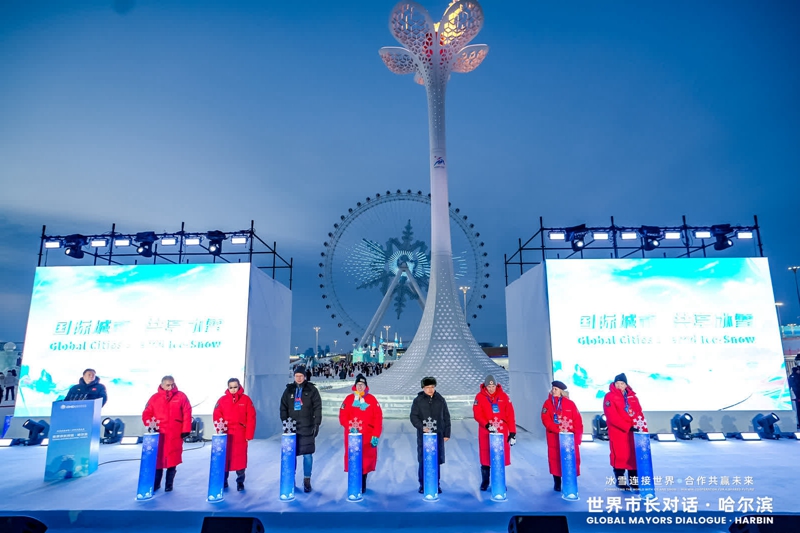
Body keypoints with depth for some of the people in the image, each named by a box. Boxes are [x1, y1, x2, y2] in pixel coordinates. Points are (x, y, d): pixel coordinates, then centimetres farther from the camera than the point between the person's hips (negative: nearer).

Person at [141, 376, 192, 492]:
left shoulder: (181, 396, 2)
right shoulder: (155, 398, 6)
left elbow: (187, 414, -1)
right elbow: (146, 414, 5)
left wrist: (186, 430, -6)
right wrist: (150, 425, -12)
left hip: (175, 434, -1)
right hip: (159, 434, 1)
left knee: (172, 460, 6)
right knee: (157, 460, 4)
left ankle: (169, 484, 20)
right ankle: (156, 484, 20)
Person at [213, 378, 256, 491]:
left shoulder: (246, 399, -1)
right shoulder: (222, 400, 3)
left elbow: (251, 418, -3)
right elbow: (217, 416, 0)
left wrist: (249, 434, -7)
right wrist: (220, 430, -13)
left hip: (240, 435, -1)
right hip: (226, 434, 1)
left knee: (240, 459, 5)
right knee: (224, 458, 7)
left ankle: (240, 482, 17)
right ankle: (223, 481, 23)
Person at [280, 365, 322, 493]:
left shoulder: (312, 390, 1)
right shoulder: (289, 390, 8)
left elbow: (317, 408, -2)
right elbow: (283, 408, 9)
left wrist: (316, 424, -8)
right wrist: (285, 422, 0)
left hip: (307, 428, -2)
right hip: (292, 428, 2)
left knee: (307, 455, 0)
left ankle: (307, 480, 11)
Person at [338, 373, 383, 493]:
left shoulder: (371, 399, 2)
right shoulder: (349, 399, 5)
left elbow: (378, 418, 0)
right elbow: (342, 416, 3)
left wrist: (376, 435, -7)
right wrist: (350, 426, -13)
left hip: (367, 437, 0)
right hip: (352, 436, 1)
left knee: (366, 460, 1)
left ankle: (362, 485, 17)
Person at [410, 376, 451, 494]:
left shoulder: (440, 400, 6)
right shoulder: (418, 400, 0)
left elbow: (446, 417, 9)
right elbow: (413, 416, -3)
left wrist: (447, 433, 7)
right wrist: (421, 427, -19)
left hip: (438, 435, 1)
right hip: (423, 435, -1)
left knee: (437, 461, 6)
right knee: (423, 461, 2)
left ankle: (436, 484, 19)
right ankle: (423, 485, 14)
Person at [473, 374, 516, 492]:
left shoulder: (503, 396, 2)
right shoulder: (479, 397, -2)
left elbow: (510, 415, 2)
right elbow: (477, 414, -9)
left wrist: (512, 432, -2)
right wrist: (487, 425, -24)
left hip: (502, 432, 1)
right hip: (486, 432, -1)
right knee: (485, 459, 6)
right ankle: (485, 483, 21)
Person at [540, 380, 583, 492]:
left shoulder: (570, 403, 0)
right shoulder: (548, 403, 1)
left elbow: (578, 421, 0)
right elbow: (546, 420, -8)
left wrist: (577, 436, -8)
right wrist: (558, 430, -19)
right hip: (554, 437, 0)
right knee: (555, 459, 5)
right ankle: (557, 484, 18)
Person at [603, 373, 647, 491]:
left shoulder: (632, 396, 10)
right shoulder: (610, 397, -7)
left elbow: (639, 413, 11)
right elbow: (612, 417, -16)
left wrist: (643, 429, 2)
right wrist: (628, 427, -20)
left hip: (633, 432, 5)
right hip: (618, 432, -5)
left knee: (634, 456, 8)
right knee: (620, 456, -1)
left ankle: (634, 481, 18)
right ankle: (620, 481, 11)